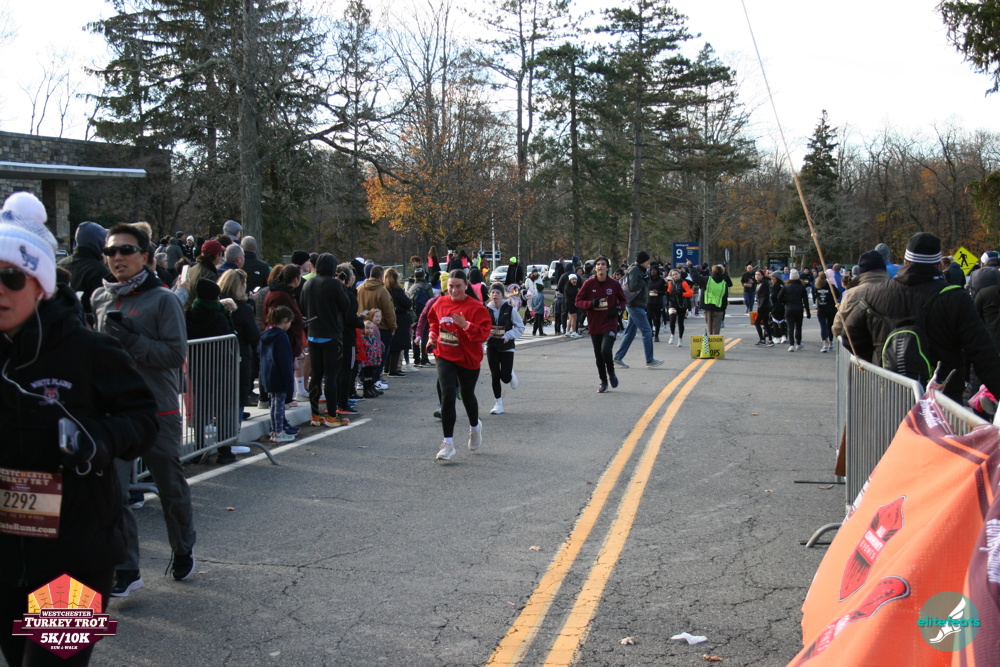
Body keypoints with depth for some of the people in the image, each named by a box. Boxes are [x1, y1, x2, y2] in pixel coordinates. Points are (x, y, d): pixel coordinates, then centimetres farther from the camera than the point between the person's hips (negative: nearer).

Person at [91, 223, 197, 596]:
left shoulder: (162, 299, -7)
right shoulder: (100, 298, 8)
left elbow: (177, 355, -15)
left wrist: (132, 341, -21)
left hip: (158, 411, -3)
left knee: (172, 488, 13)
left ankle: (183, 551, 34)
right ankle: (126, 571, 4)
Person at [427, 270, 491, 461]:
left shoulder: (476, 307, -14)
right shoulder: (440, 304, 0)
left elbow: (483, 334, -21)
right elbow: (434, 321, 21)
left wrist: (466, 325, -35)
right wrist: (432, 335, 4)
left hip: (468, 358, -2)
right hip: (445, 357, 2)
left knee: (467, 395, 16)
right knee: (447, 396, -12)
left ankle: (475, 427, 49)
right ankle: (448, 443, -6)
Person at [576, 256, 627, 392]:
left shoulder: (614, 284, -1)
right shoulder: (589, 284, -2)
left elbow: (623, 300, 13)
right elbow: (578, 301, 1)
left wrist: (618, 308, -8)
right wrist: (591, 303, -18)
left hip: (610, 324, -2)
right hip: (594, 325, 2)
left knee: (605, 350, -21)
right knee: (598, 356, 8)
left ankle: (611, 373, 9)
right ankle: (603, 382, 27)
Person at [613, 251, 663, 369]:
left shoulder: (639, 270, 18)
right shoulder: (635, 270, -12)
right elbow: (633, 287, -23)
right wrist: (644, 281, -13)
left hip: (635, 306, 10)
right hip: (635, 305, -10)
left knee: (630, 332, 12)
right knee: (647, 331, -8)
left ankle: (618, 357, 14)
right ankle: (650, 361, -5)